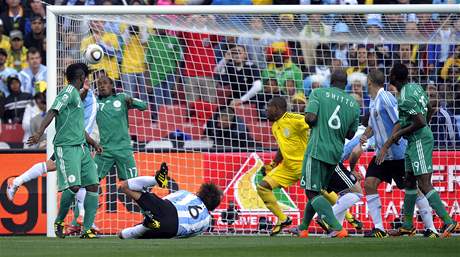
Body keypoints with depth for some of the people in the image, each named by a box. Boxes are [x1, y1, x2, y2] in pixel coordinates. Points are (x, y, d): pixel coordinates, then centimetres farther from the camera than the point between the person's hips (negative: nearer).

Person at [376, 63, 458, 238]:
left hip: (419, 141, -10)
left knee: (424, 184, -14)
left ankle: (448, 222, -19)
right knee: (410, 182, 17)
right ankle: (408, 225, 26)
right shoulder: (415, 87, 9)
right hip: (415, 142, 10)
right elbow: (429, 110, 21)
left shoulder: (405, 99, -21)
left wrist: (400, 133, -11)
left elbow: (420, 122, -26)